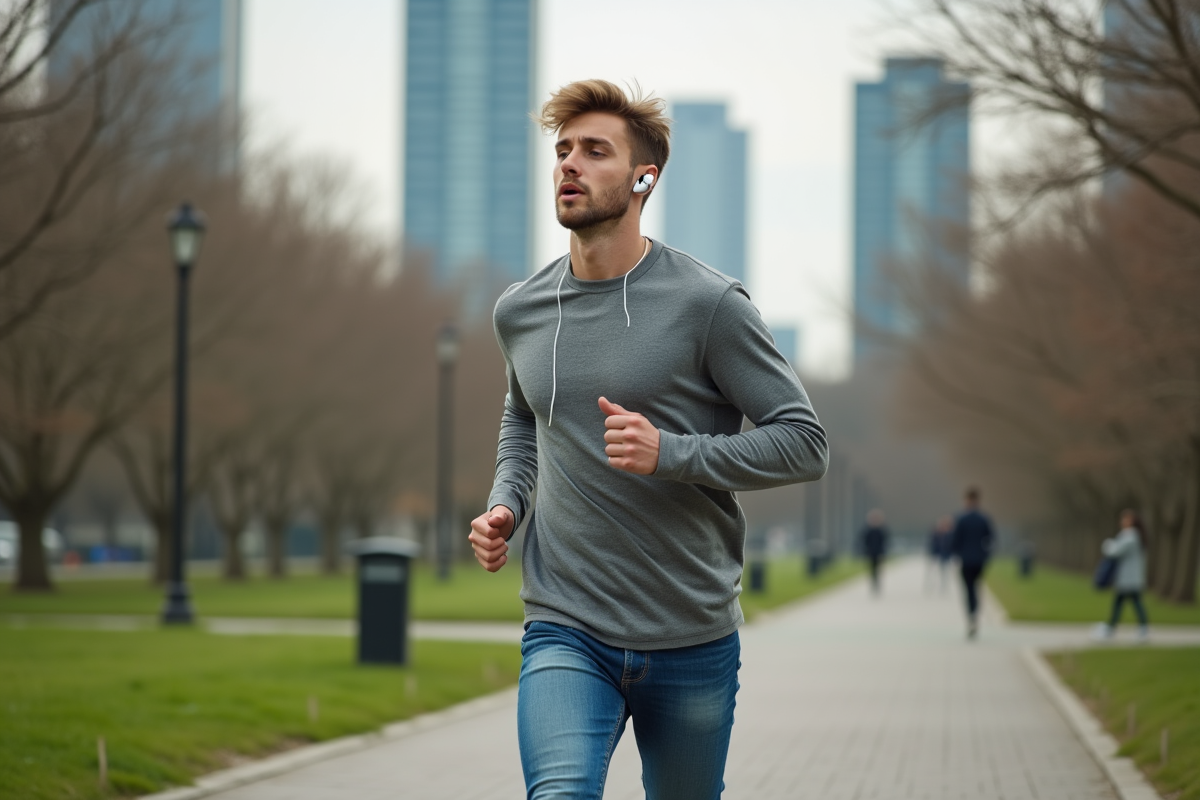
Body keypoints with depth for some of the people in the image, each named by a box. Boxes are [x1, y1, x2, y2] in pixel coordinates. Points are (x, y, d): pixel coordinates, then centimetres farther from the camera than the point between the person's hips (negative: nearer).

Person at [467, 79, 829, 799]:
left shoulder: (707, 303, -8)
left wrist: (671, 453, -20)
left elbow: (805, 443, -7)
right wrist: (506, 503, 7)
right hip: (565, 632, 2)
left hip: (693, 640, -1)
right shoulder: (520, 312, 6)